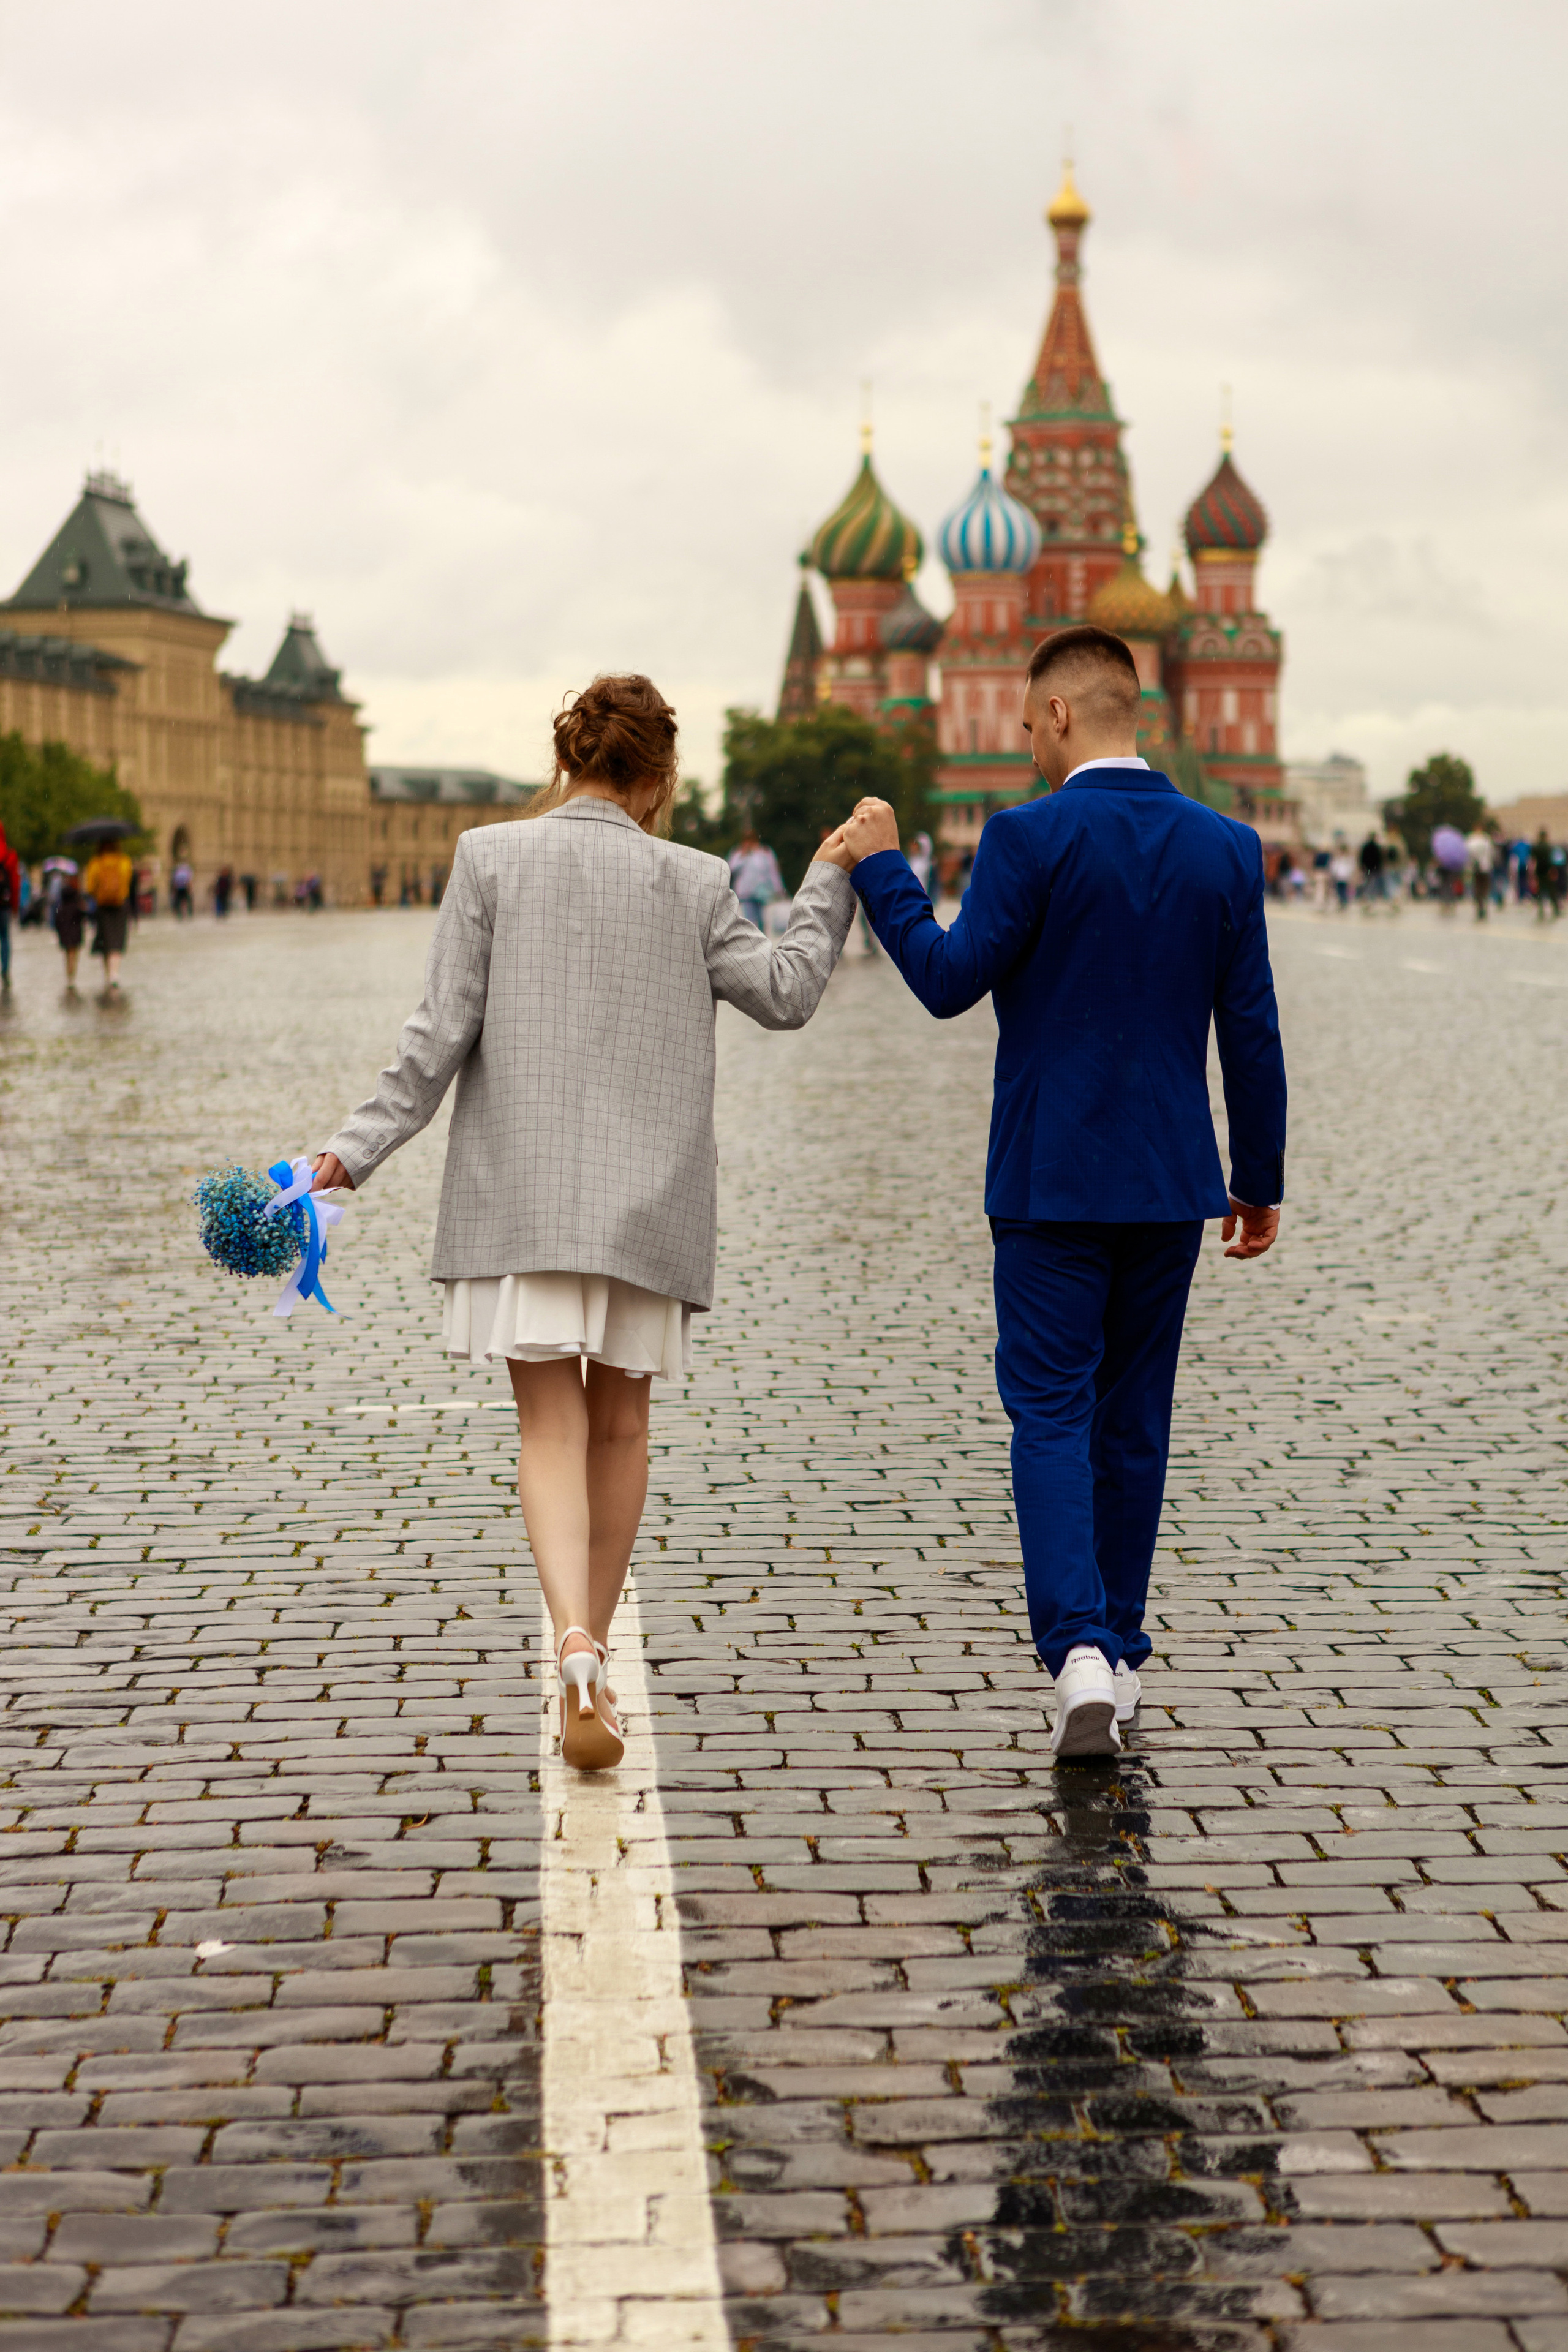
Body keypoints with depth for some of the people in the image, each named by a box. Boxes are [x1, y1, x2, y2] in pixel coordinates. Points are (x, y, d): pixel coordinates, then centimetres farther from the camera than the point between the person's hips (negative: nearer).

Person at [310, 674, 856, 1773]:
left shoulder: (491, 857, -2)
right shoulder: (690, 880, 0)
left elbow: (443, 1032, -6)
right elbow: (785, 992, 5)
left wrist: (355, 1149, -2)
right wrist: (836, 879, 16)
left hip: (521, 1190, -1)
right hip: (647, 1197, 1)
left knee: (551, 1426, 0)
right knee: (620, 1422, 15)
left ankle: (576, 1648, -22)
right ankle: (592, 1665, 21)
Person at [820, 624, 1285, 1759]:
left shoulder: (1030, 839, -12)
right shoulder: (1226, 847, 3)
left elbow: (949, 982, -10)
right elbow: (1251, 1031, 4)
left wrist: (879, 868, 0)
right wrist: (1260, 1181, 12)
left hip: (1053, 1182, -4)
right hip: (1172, 1178, 4)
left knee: (1051, 1413, -1)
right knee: (1135, 1417, 13)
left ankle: (1083, 1652, -16)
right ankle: (1119, 1654, 21)